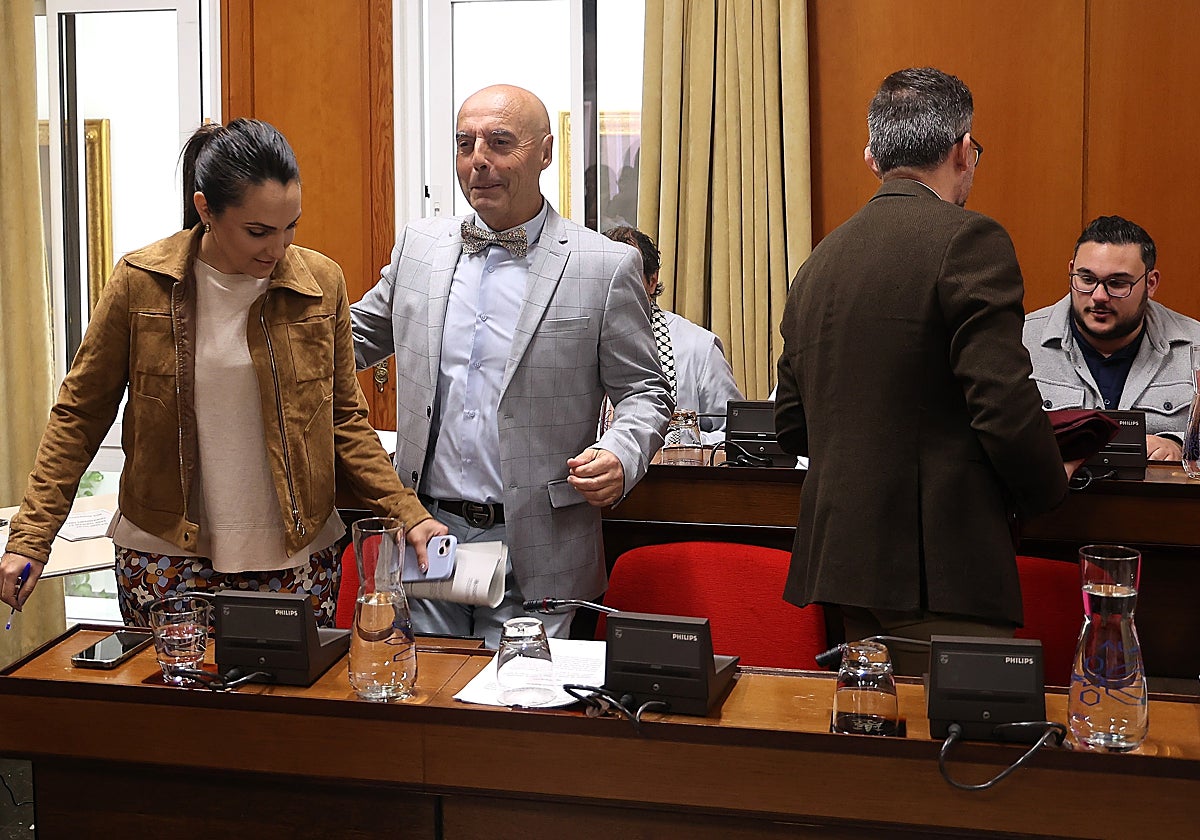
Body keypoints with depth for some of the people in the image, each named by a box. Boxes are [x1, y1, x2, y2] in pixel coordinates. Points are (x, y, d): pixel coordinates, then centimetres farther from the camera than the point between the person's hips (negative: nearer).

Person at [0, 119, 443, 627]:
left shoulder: (321, 283, 0)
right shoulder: (140, 284, -5)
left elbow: (344, 420, 7)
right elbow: (80, 415, 3)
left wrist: (408, 514, -4)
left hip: (296, 559, 1)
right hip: (167, 563, -1)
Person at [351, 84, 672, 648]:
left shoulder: (607, 267, -4)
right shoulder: (418, 247, 8)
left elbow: (645, 394, 1)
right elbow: (354, 338, 20)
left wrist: (620, 455, -19)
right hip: (425, 534, 4)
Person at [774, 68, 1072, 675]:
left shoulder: (819, 260, 12)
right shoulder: (968, 240, -9)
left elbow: (792, 427, 16)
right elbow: (1005, 404, -15)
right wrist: (1050, 486, 3)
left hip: (840, 556, 8)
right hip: (941, 571, -7)